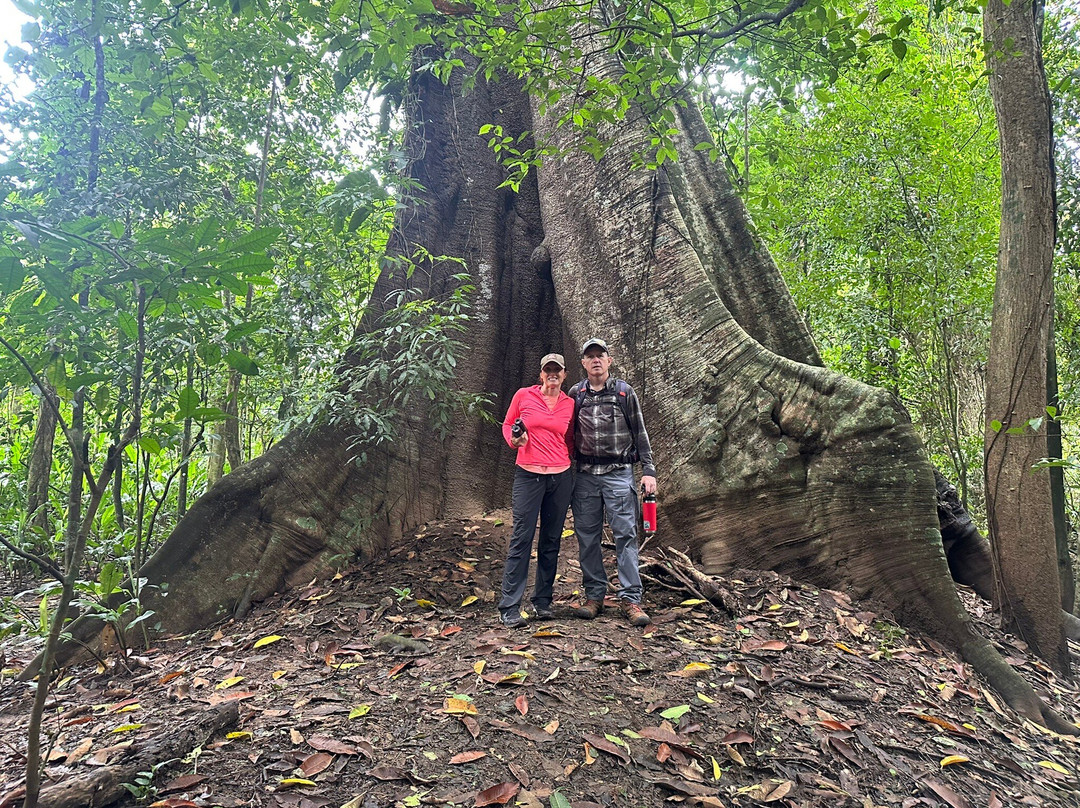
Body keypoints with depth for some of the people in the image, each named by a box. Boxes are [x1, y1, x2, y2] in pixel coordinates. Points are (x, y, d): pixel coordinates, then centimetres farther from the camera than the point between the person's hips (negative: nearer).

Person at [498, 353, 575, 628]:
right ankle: (509, 608, 0)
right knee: (521, 539, -6)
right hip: (528, 475, -3)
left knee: (551, 541, 9)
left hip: (561, 478, 3)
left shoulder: (570, 404, 8)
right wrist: (514, 439, -7)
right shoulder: (523, 396, 2)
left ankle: (543, 602, 22)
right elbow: (507, 425, 12)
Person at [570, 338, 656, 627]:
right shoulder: (575, 394, 10)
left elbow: (640, 433, 6)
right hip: (585, 475, 2)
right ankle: (594, 595, 15)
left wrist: (648, 470, -2)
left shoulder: (624, 392, 6)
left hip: (618, 473, -2)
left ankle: (631, 599, 1)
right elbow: (568, 435, 14)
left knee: (625, 534, -5)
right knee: (587, 536, 5)